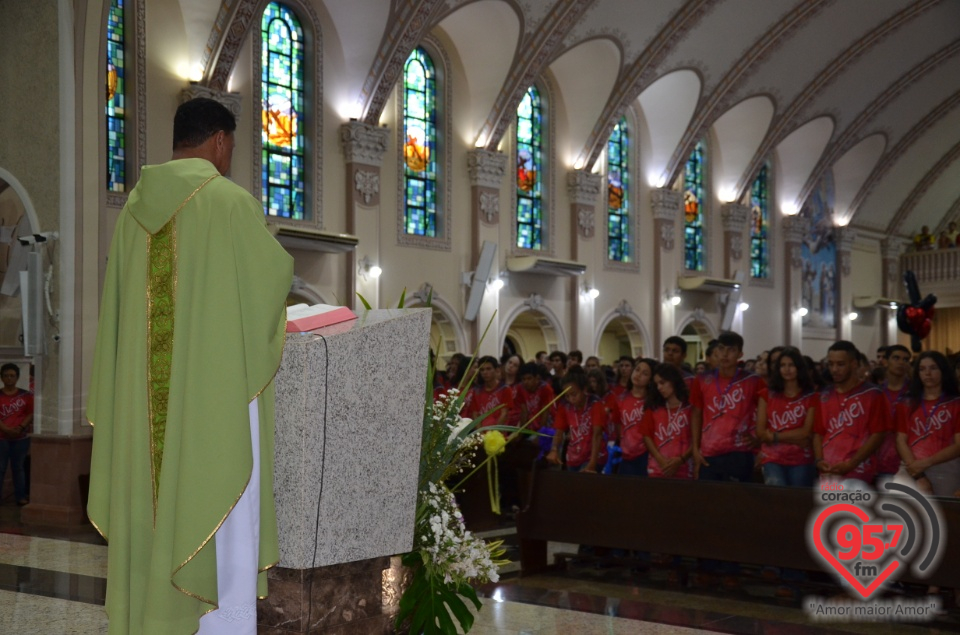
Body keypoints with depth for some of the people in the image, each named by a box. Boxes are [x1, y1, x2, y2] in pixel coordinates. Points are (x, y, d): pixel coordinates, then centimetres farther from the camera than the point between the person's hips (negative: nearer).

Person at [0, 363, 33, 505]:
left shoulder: (26, 395, 2)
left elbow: (31, 414, -1)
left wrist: (20, 428, -15)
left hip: (21, 438, 1)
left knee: (18, 467, 9)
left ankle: (21, 496, 13)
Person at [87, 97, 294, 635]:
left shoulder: (138, 204, 8)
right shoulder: (231, 201, -9)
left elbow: (123, 300, 13)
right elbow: (277, 272, 0)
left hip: (146, 391, 6)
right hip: (217, 386, -6)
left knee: (154, 499, 12)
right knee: (218, 502, 0)